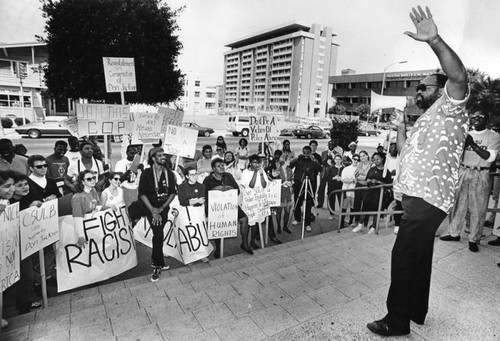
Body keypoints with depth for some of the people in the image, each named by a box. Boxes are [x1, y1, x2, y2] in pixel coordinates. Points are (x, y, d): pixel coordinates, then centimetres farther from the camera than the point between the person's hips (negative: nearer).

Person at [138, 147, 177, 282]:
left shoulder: (169, 173, 2)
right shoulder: (147, 173, -7)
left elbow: (173, 192, 1)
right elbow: (142, 194, -8)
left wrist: (162, 208, -9)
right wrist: (152, 210, -14)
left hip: (164, 208, 4)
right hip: (151, 208, -3)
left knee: (158, 235, 12)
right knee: (158, 234, -14)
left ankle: (154, 261, 30)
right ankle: (158, 265, -1)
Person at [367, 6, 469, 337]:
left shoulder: (450, 108, -4)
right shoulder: (425, 120, 25)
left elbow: (459, 77, -25)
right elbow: (407, 155, 26)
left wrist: (434, 40, -33)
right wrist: (401, 127, 20)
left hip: (428, 199, -10)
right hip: (419, 197, 10)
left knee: (404, 257, -7)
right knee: (418, 256, 17)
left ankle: (397, 321, 6)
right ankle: (416, 311, 32)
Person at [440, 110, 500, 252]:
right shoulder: (466, 134, 11)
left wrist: (473, 144, -21)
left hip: (480, 175, -3)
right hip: (463, 172, 3)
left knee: (478, 208, 1)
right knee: (457, 204, 6)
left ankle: (474, 239, 11)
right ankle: (454, 233, 18)